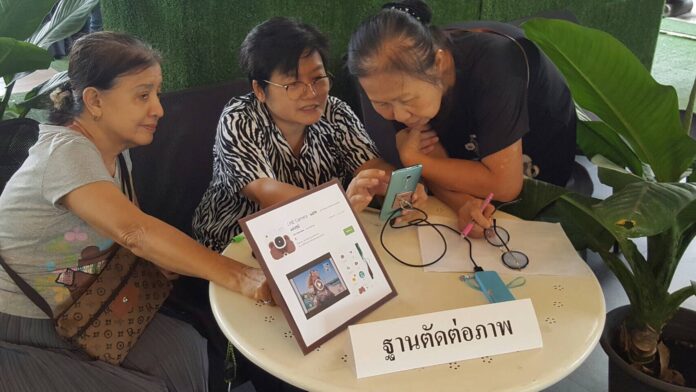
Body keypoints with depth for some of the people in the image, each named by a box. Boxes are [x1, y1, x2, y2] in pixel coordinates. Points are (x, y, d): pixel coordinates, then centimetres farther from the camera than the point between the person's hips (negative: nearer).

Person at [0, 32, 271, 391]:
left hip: (75, 314, 7)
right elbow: (132, 229, -40)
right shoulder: (66, 152, -26)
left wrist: (159, 255, -10)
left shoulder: (116, 151, 0)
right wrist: (238, 277, -44)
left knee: (185, 351, -9)